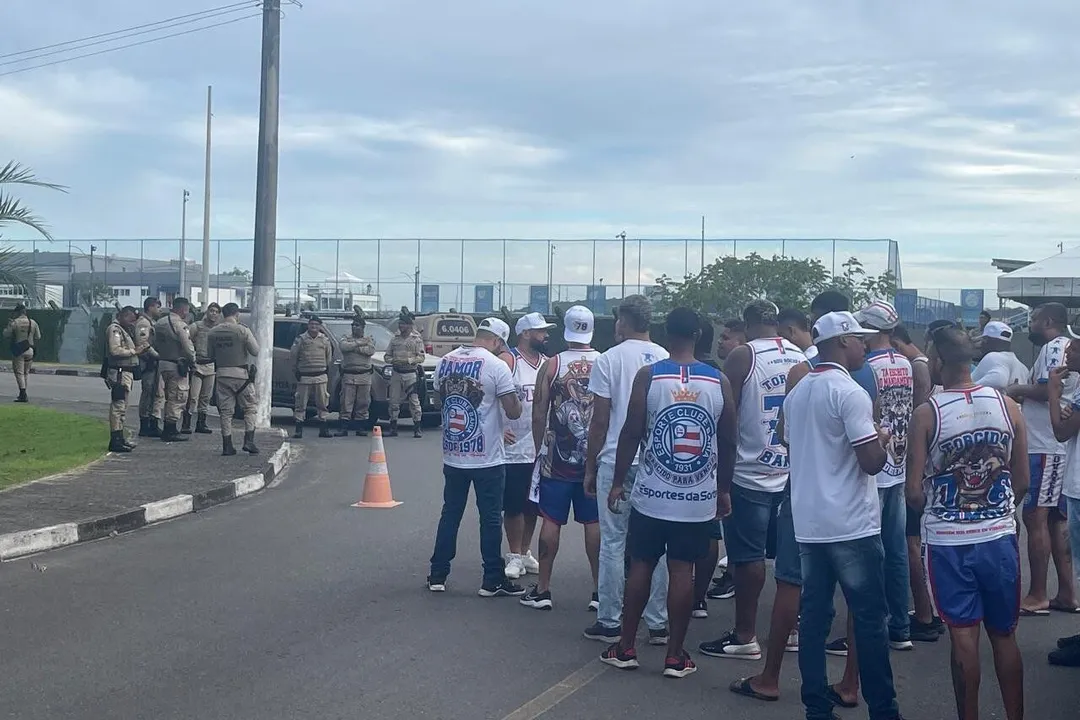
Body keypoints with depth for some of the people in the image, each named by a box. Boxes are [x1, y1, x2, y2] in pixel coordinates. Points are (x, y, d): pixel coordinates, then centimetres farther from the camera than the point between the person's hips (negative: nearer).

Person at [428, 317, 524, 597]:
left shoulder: (446, 361, 4)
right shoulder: (496, 366, -13)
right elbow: (513, 411, -12)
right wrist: (516, 401, 9)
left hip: (452, 456, 5)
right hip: (487, 458, -5)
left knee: (450, 515, 14)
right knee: (490, 519, 4)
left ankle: (437, 575, 18)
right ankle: (493, 580, 9)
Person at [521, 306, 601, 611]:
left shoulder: (551, 365, -6)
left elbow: (538, 415, -4)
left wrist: (539, 448, 10)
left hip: (558, 456, -2)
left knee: (552, 520, 4)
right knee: (594, 521, 7)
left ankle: (542, 589, 7)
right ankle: (600, 589, 11)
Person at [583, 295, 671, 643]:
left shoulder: (609, 360, -5)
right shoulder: (667, 360, 4)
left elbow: (600, 419, -5)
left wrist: (590, 467, 4)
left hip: (616, 462, -3)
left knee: (613, 542, 3)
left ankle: (609, 622, 6)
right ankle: (658, 622, 11)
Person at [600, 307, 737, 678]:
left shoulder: (648, 376, -7)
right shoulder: (719, 381, -2)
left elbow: (631, 434, -7)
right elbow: (729, 443, 3)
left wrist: (617, 482, 3)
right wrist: (724, 490, 14)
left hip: (652, 495, -1)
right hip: (699, 498, 1)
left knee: (640, 566, 9)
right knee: (682, 571, 5)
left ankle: (625, 647, 17)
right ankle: (675, 655, 10)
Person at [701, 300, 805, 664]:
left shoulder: (743, 356, -10)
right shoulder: (801, 358, 5)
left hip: (751, 471, -5)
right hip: (795, 470, 5)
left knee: (748, 556, 2)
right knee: (791, 560, 11)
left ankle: (745, 636, 6)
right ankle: (788, 630, 18)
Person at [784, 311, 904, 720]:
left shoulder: (796, 394, 11)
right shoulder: (850, 393, -13)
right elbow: (872, 462, -17)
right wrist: (882, 442, 2)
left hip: (808, 523, 7)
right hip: (851, 525, -7)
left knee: (813, 615, 8)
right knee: (869, 618, 1)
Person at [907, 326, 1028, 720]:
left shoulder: (926, 414, -11)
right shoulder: (1008, 406, -2)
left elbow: (914, 492, -11)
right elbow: (1022, 481, 3)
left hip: (948, 541, -3)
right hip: (1000, 537, 3)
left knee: (964, 636, 4)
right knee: (1004, 636, 13)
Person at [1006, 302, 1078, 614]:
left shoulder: (1055, 347, -11)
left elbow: (1050, 388, -24)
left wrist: (1018, 389, -10)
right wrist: (1024, 397, 13)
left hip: (1045, 448, -10)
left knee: (1035, 517, -7)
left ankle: (1037, 597, -3)